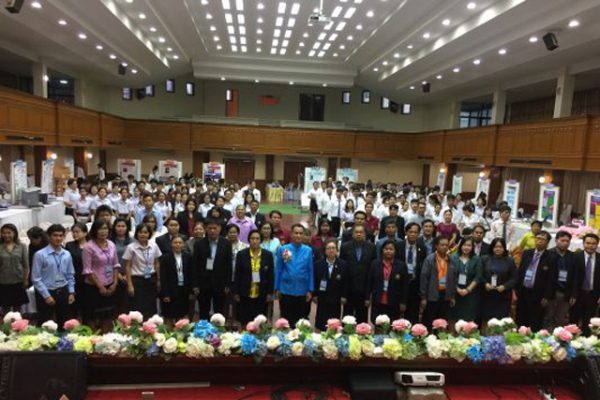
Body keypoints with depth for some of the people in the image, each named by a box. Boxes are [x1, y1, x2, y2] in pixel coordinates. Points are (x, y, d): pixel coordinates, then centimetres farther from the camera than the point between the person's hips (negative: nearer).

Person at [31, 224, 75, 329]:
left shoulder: (67, 255, 2)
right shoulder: (40, 255, -12)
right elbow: (36, 278, -11)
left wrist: (71, 292, 3)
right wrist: (47, 296, -12)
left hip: (63, 292, 4)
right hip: (46, 293, -4)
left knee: (65, 324, 14)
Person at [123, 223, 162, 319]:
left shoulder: (154, 246, 0)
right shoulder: (131, 247, -9)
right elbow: (127, 267, -5)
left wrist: (158, 280, 11)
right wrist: (130, 284, -8)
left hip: (151, 279, 3)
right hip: (137, 280, -3)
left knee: (151, 307, 8)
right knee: (137, 309, 1)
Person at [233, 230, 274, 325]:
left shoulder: (268, 255, 0)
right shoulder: (241, 254, 0)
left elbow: (271, 276, 3)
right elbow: (237, 275, 2)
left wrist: (270, 293, 0)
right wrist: (236, 292, 0)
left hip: (262, 295, 0)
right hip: (245, 295, 0)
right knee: (244, 322, 6)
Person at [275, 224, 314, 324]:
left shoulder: (308, 250, -1)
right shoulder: (282, 249, -3)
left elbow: (310, 271, 1)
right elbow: (278, 270, 2)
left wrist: (310, 290, -1)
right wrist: (277, 288, 2)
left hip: (303, 291, 1)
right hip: (286, 291, 0)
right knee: (286, 319, 10)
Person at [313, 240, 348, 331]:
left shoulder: (343, 264, -3)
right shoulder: (318, 264, 0)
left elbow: (346, 282, -1)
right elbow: (314, 280, 2)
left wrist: (344, 296, -4)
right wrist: (314, 295, -2)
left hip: (336, 299, -1)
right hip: (322, 298, 1)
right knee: (321, 323, 6)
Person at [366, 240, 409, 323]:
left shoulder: (401, 265, 0)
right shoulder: (375, 263, 4)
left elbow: (405, 285, 2)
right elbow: (369, 282, 7)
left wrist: (403, 302, -1)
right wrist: (367, 298, 4)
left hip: (394, 304, -1)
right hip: (377, 302, 1)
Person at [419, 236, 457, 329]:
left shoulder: (451, 261, 5)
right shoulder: (429, 260, -9)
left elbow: (453, 279, 11)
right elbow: (424, 278, -10)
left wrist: (452, 296, 10)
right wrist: (423, 297, -11)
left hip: (446, 296, 4)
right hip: (432, 296, -4)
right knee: (428, 322, 4)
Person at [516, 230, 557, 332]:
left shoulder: (551, 258, -6)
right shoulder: (526, 253, 8)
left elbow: (552, 279, -8)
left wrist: (547, 297, -11)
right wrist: (516, 289, 6)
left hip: (538, 295, -4)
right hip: (522, 292, 4)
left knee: (535, 325, 4)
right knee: (520, 321, 12)